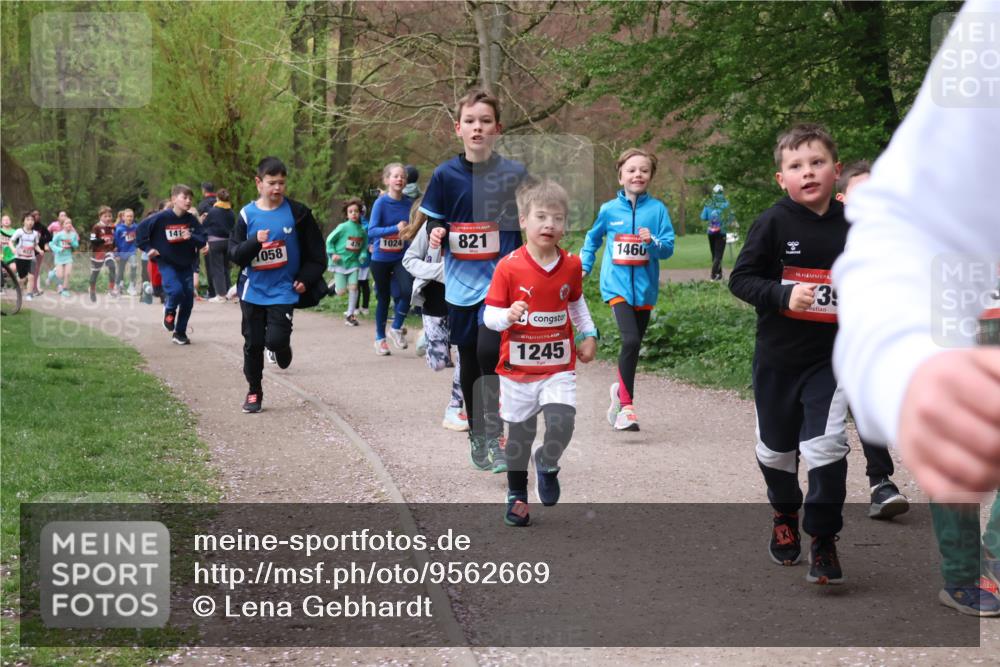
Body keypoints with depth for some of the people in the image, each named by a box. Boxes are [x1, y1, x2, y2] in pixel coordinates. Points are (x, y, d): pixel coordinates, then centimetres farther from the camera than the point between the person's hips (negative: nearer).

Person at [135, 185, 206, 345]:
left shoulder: (192, 220, -5)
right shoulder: (162, 218, -14)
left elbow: (202, 241, -6)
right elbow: (141, 230, -5)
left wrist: (191, 237, -25)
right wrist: (148, 248, -9)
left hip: (186, 264, 4)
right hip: (166, 263, -4)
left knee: (188, 299, 4)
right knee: (176, 290, -24)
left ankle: (180, 333, 21)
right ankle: (169, 310, 12)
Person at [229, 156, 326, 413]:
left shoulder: (297, 212, -4)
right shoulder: (247, 214, -1)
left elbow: (315, 252, 3)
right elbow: (234, 254, -5)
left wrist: (306, 279, -5)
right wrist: (255, 242, -22)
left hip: (283, 289, -2)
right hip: (253, 290, 2)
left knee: (276, 339, -15)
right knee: (253, 343, 7)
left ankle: (282, 348, 22)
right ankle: (254, 392, 23)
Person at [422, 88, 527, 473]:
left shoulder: (514, 174, -3)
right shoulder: (445, 175, 0)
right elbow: (433, 226, 8)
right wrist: (435, 235, -15)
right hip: (461, 282, 3)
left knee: (489, 351, -21)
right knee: (469, 363, 11)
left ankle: (494, 437, -11)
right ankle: (476, 436, 27)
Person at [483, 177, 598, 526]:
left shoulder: (571, 266, -1)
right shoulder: (509, 267, -13)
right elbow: (489, 314, -10)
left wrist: (589, 334, 11)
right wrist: (508, 317, -31)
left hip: (559, 366, 2)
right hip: (517, 368, -1)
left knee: (562, 422, -17)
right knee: (519, 434, 10)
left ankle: (548, 464, 17)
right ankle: (516, 494, 31)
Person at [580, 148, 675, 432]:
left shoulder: (658, 209, -1)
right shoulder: (609, 209, 1)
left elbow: (668, 248, -4)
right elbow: (592, 238, 19)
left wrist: (653, 242, -23)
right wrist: (584, 266, 14)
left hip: (644, 288, 2)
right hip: (617, 285, -2)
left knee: (634, 347, 13)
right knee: (630, 340, -20)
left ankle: (621, 390, 36)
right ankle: (626, 404, -14)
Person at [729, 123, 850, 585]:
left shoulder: (852, 225, -2)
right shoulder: (774, 223, -10)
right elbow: (740, 279, -11)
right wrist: (785, 295, -24)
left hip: (831, 357, 0)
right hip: (777, 357, 0)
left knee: (826, 444, -14)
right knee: (776, 447, 16)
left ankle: (824, 539, 2)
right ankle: (785, 515, 44)